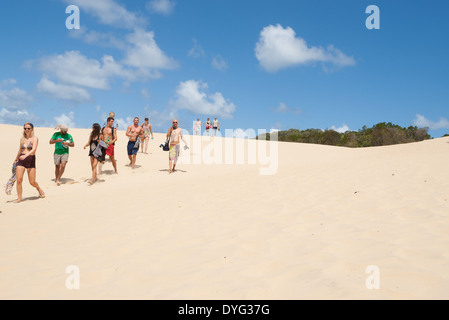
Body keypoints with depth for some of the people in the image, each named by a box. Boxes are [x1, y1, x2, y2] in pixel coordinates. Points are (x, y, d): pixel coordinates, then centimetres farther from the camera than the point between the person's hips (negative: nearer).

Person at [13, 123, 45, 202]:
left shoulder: (35, 138, -3)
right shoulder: (22, 139, 12)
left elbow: (34, 149, -19)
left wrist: (25, 155, -34)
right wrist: (16, 159, 35)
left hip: (31, 160, -4)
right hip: (21, 160, 4)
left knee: (32, 182, 0)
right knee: (19, 180, -8)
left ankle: (40, 190, 32)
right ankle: (19, 198, 4)